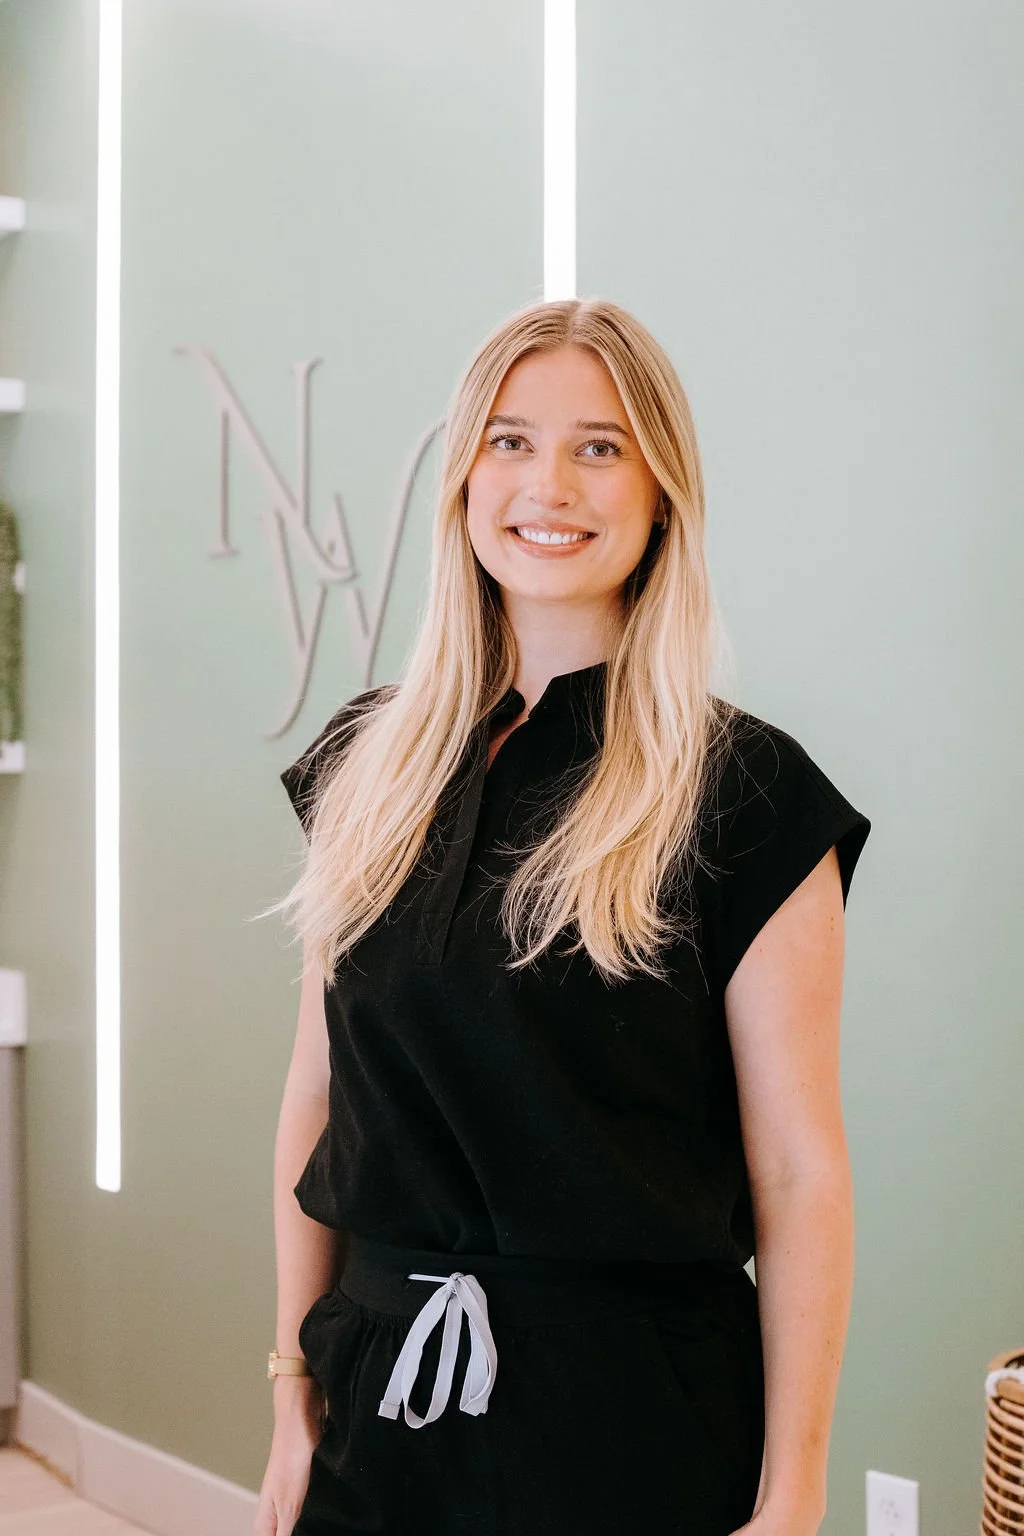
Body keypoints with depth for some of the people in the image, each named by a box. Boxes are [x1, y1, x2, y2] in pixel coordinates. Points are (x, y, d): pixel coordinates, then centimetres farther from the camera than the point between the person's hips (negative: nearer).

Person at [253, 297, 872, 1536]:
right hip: (388, 1393, 4)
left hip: (638, 1408, -3)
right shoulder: (367, 767, 4)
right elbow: (318, 1095, 8)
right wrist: (295, 1397, 7)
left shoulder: (742, 792, -9)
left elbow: (798, 1168, -10)